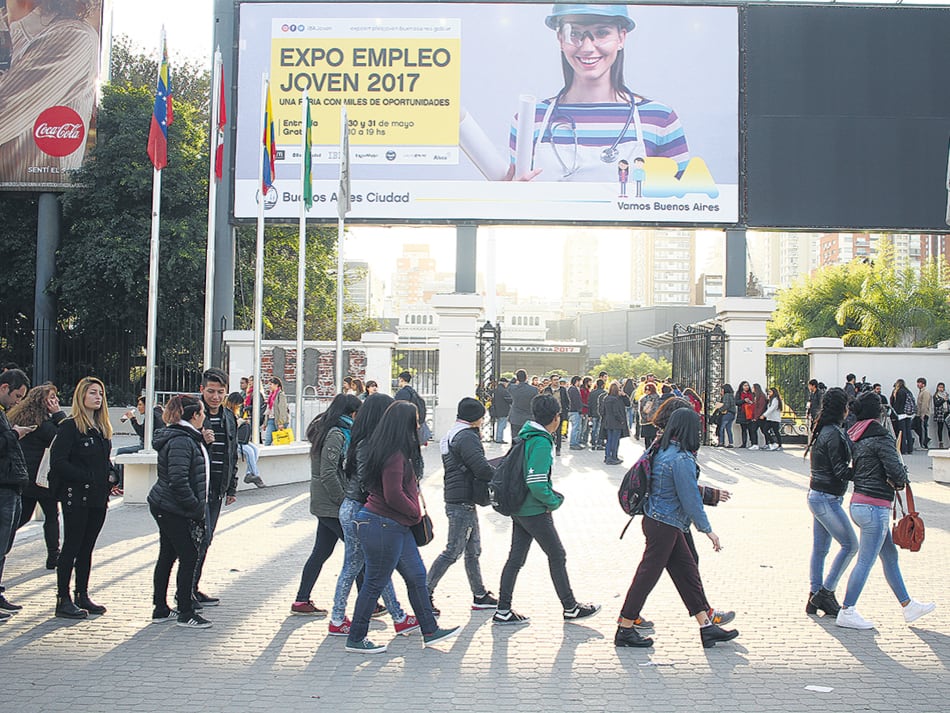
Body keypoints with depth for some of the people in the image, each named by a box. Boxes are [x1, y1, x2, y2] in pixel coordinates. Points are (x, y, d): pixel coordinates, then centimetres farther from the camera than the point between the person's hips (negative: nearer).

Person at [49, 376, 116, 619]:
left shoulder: (102, 428, 14)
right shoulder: (70, 426, -9)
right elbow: (58, 463, -15)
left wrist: (111, 477, 3)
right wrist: (88, 478, -18)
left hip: (98, 498, 7)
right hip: (76, 497, -7)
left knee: (87, 547, 13)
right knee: (71, 547, -2)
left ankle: (82, 596, 20)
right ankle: (63, 600, 4)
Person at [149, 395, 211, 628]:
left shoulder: (188, 438, 14)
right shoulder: (181, 441, -19)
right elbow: (178, 481, -24)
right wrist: (197, 509, -19)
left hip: (164, 507, 11)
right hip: (174, 510, -11)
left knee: (167, 557, 15)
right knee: (189, 558, -4)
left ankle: (161, 609, 23)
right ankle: (185, 613, 3)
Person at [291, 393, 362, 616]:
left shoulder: (333, 432, 15)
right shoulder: (336, 435, -16)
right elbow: (328, 474, -21)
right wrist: (344, 502, -15)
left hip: (324, 503, 10)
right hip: (332, 506, -10)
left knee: (321, 552, 14)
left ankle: (301, 600, 19)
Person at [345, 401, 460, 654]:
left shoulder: (398, 452, 11)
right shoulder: (395, 455, -20)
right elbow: (393, 495, -23)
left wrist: (413, 511, 10)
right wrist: (416, 512, -9)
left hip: (397, 526, 10)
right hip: (382, 526, -10)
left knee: (416, 576, 14)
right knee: (375, 583, 1)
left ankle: (430, 631, 22)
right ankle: (356, 639, 13)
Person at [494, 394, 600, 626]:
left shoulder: (526, 435, 7)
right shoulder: (541, 443, -22)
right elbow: (536, 484, -27)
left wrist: (551, 492, 14)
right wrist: (555, 501, -12)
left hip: (519, 509, 8)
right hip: (535, 511, -8)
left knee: (515, 558, 11)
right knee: (557, 556, 7)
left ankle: (503, 611, 15)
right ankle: (570, 608, 20)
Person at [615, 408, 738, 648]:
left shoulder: (664, 451, 6)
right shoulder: (682, 459, -21)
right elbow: (690, 498, -18)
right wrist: (707, 530, -9)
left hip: (658, 520, 10)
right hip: (664, 525, -10)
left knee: (687, 570, 13)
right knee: (648, 574, 0)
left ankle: (707, 627, 20)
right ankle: (625, 631, 10)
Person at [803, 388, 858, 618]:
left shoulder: (824, 430, 11)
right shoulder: (834, 434, -19)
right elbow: (841, 471, -20)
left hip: (818, 496, 10)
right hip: (827, 498, -10)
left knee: (820, 548, 12)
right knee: (850, 544, -1)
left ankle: (815, 597, 18)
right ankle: (826, 591, 4)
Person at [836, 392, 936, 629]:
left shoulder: (854, 437, 9)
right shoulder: (880, 437, -15)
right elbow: (895, 470, -21)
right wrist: (901, 482, 2)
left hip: (858, 503, 9)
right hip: (874, 507, -9)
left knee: (890, 556, 18)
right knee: (865, 561, -2)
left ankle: (908, 606, 28)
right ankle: (846, 612, 4)